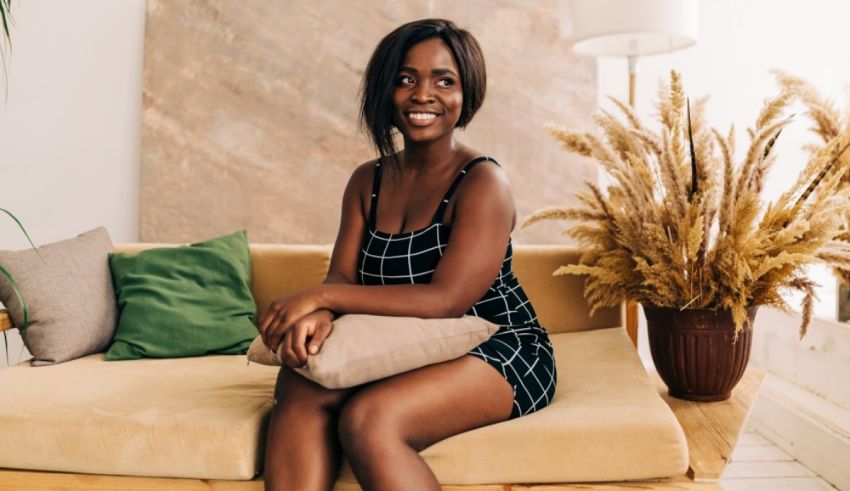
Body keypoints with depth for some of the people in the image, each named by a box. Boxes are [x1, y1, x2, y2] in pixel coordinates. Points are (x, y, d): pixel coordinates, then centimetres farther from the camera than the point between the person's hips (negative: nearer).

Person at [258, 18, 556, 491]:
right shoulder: (368, 181, 8)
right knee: (301, 385, -24)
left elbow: (445, 300, -21)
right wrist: (320, 313, -25)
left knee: (367, 419, -31)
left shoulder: (483, 181, -11)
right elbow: (342, 278, 0)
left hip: (498, 351, -5)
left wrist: (322, 296, -22)